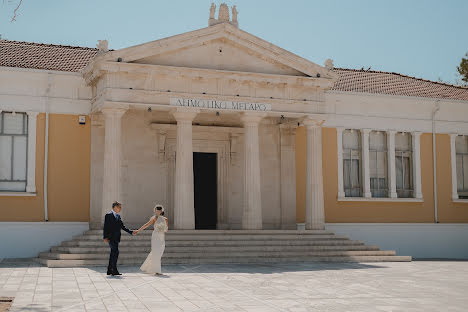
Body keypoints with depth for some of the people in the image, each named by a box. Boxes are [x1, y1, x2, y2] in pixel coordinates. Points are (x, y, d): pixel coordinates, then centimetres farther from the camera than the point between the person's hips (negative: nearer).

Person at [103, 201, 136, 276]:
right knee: (115, 253, -14)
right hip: (111, 238, -8)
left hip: (116, 238, 8)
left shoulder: (118, 216, 16)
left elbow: (122, 226, 18)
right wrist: (105, 237, -17)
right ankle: (114, 270, -12)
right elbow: (105, 227, -10)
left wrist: (131, 232, 11)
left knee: (113, 254, 10)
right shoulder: (109, 215, -7)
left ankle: (109, 270, 16)